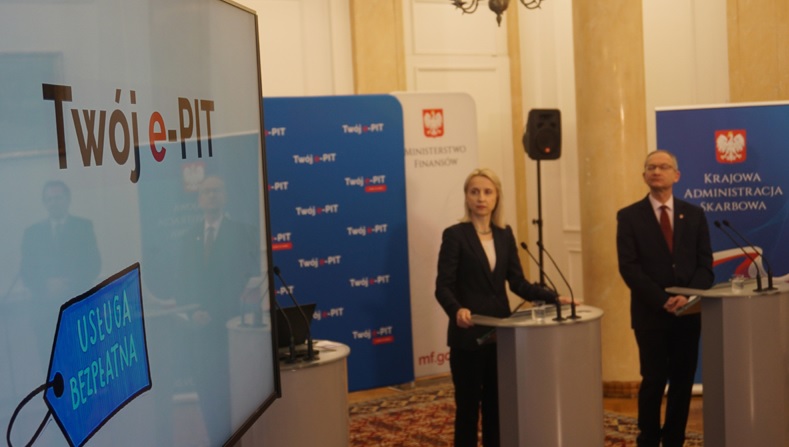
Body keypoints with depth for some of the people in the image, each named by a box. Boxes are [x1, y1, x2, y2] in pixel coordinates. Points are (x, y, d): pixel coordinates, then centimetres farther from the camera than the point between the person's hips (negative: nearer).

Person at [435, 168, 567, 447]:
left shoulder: (505, 234, 9)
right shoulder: (455, 235, -7)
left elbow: (517, 282, 7)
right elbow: (443, 286, -13)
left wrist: (553, 298, -5)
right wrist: (457, 310, -33)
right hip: (468, 333, -5)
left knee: (496, 404, 11)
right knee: (468, 405, 3)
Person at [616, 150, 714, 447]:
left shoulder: (694, 215, 9)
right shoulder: (629, 217, 0)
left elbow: (705, 265, 4)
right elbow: (629, 268, -7)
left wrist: (688, 297, -13)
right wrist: (663, 300, -16)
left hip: (688, 312, 3)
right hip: (651, 314, -3)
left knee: (683, 382, 7)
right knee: (654, 381, -1)